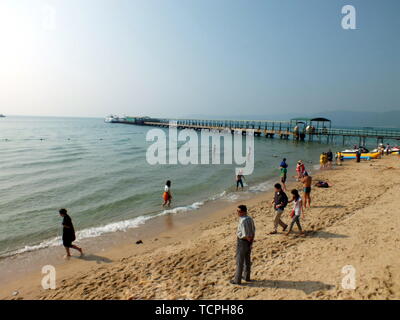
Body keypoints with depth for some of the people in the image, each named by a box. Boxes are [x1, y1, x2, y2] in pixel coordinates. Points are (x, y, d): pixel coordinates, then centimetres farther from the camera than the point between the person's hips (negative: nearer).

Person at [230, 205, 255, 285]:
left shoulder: (242, 221, -27)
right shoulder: (250, 219, 0)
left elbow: (245, 235, -25)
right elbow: (253, 232, 7)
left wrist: (249, 240, -6)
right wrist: (251, 240, 12)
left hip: (242, 242, -9)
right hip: (249, 242, 9)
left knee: (239, 261, 4)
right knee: (247, 260, 20)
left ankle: (237, 280, 15)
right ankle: (246, 276, 35)